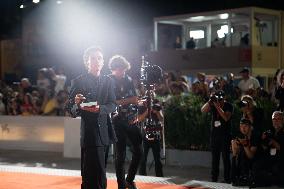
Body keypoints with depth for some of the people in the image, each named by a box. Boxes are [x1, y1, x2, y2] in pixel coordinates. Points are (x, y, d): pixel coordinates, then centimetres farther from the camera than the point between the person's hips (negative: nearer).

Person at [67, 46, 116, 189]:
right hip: (89, 133, -5)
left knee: (89, 174, 14)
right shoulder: (78, 82, -1)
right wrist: (77, 105, -25)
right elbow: (71, 110, -3)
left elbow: (112, 105, 3)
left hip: (103, 132, 5)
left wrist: (100, 108, -17)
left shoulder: (108, 81, 12)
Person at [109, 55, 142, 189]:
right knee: (120, 155, -1)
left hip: (130, 121, 5)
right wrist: (127, 100, -13)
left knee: (138, 151, 4)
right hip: (117, 121, -5)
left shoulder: (129, 80, 9)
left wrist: (135, 116, 1)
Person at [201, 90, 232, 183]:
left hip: (225, 134, -4)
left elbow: (226, 118, -19)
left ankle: (227, 178, 1)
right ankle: (214, 178, 15)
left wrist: (218, 106, -22)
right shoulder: (213, 105, 6)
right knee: (215, 157, 8)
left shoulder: (228, 106, -5)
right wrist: (210, 101, -19)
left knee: (225, 157, -4)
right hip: (214, 134, 4)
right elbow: (203, 110, -8)